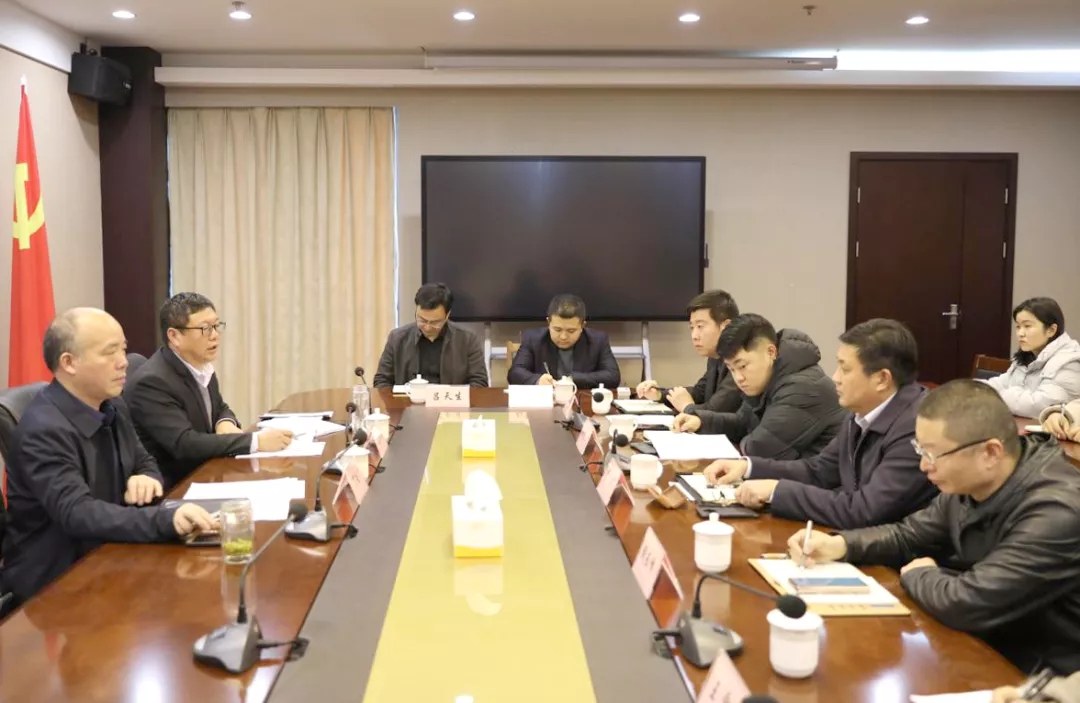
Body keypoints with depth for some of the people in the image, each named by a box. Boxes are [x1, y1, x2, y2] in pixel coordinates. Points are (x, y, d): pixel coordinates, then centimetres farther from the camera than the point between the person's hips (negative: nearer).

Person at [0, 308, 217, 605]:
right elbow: (76, 514, -32)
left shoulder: (113, 407, 3)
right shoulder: (43, 431, -21)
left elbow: (145, 462, 16)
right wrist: (166, 520, -44)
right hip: (55, 578, -7)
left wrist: (147, 479, -9)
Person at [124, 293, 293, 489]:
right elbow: (184, 444, -27)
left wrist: (226, 423, -6)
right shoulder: (151, 382, -21)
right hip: (170, 489, -7)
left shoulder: (202, 367, 3)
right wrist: (256, 441, -28)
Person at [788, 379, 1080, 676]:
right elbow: (909, 535, 13)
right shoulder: (970, 483, -2)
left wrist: (918, 575, -12)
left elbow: (968, 604, -34)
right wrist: (838, 545, -5)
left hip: (1043, 676, -7)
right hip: (987, 643, 7)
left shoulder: (1056, 511, -29)